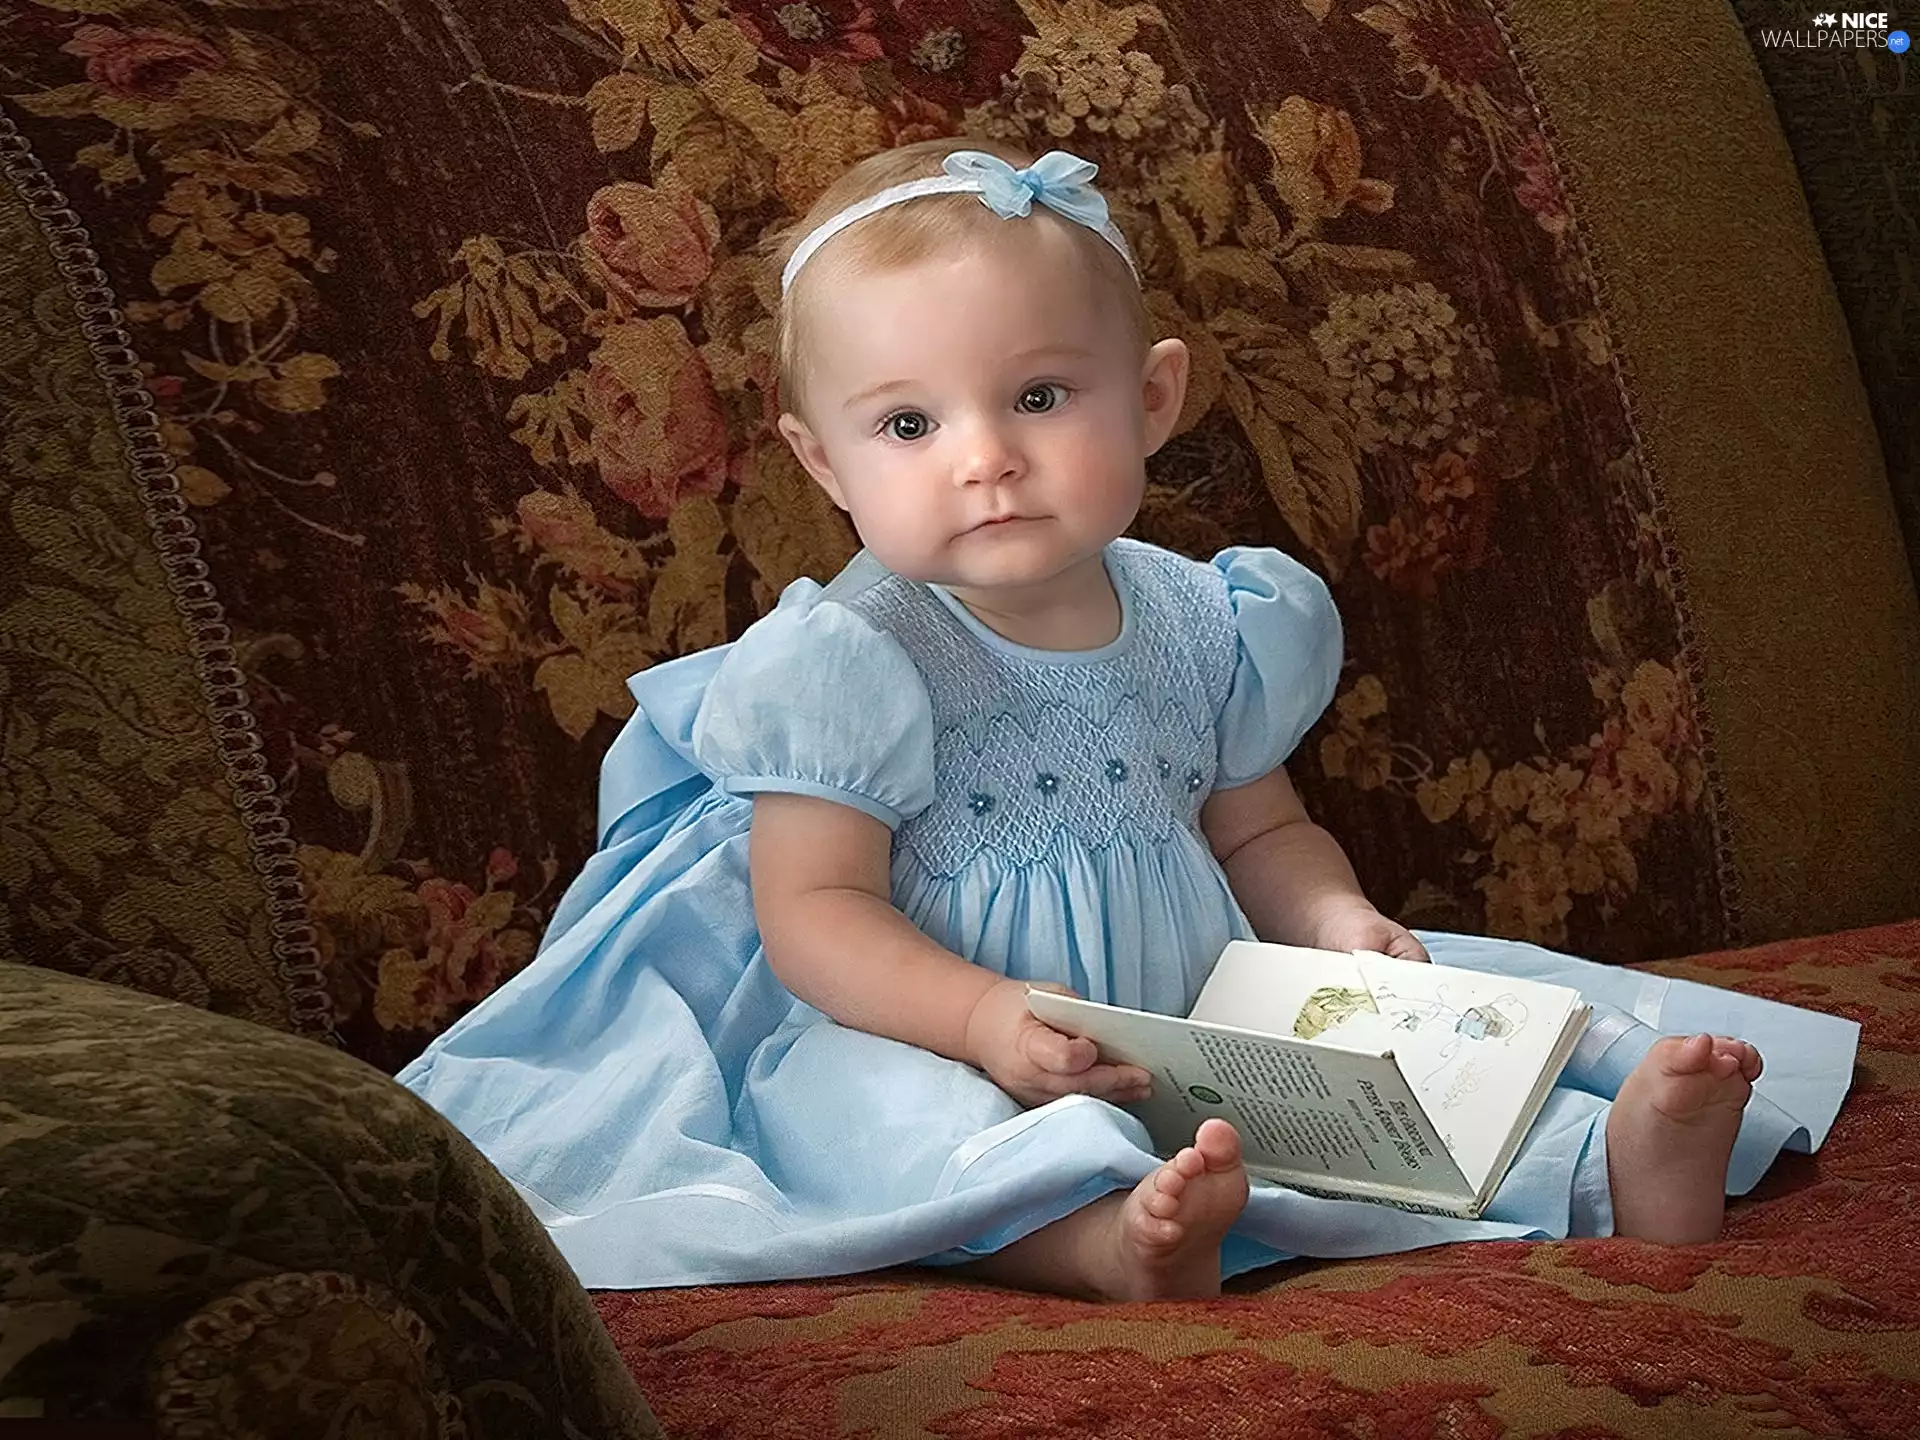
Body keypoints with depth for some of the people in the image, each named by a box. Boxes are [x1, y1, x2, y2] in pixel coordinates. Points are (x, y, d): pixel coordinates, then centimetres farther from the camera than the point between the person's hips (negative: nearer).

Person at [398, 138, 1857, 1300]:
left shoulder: (1204, 628, 7)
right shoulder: (846, 660, -9)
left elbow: (1260, 831, 20)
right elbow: (816, 914, -13)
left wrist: (1338, 921, -4)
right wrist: (990, 1024, -29)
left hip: (1202, 1024, 6)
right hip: (923, 1039, -6)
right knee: (862, 1105, -38)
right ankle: (1092, 1228, -64)